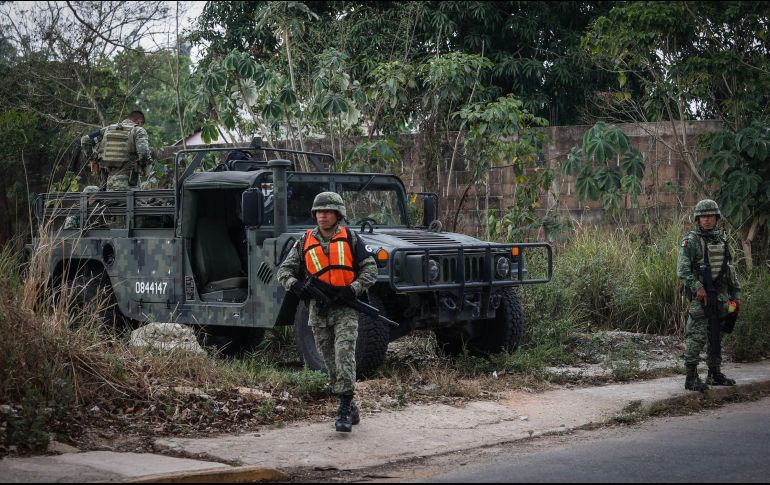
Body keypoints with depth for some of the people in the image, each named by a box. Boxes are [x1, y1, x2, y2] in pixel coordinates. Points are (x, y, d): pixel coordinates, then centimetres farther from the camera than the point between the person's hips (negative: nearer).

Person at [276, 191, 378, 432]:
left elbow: (370, 269, 2)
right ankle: (350, 408, 22)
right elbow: (285, 270, 8)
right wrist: (295, 285, -13)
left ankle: (344, 412, -18)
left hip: (345, 307, -3)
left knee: (344, 356, -17)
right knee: (331, 362, 8)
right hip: (319, 310, 4)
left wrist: (352, 289, -14)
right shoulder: (305, 242, 9)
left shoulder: (350, 238, 3)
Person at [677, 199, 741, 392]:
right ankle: (691, 378, -8)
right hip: (700, 296, -7)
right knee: (697, 336, -9)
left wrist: (736, 294, 16)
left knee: (717, 336, 12)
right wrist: (697, 287, -25)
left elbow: (731, 270, 19)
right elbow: (682, 270, -14)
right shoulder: (690, 241, -7)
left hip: (721, 296, 7)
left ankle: (715, 374, 22)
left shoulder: (721, 240, 13)